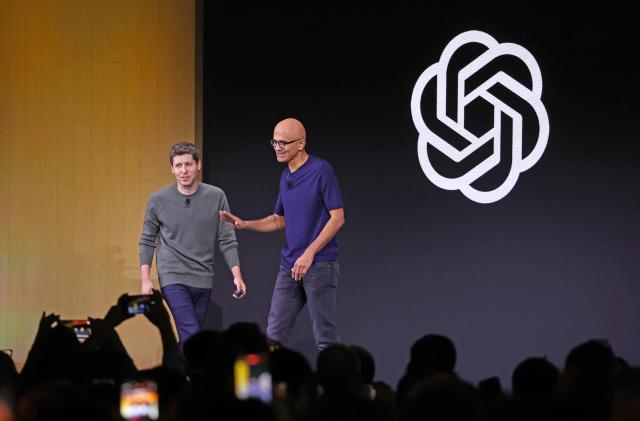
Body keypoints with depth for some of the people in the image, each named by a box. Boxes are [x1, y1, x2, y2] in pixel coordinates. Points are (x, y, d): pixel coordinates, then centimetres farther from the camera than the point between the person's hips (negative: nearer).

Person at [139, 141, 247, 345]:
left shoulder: (216, 197, 0)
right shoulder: (159, 200, -2)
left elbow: (227, 241, 3)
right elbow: (147, 241, 6)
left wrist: (237, 275, -5)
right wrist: (145, 279, -1)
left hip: (203, 281, 2)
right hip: (173, 279, -2)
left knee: (188, 341, 7)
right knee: (192, 337, -16)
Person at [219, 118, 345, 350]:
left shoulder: (321, 171, -12)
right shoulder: (286, 177, 13)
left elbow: (338, 217, -14)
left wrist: (309, 253, -20)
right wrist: (243, 224, 7)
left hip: (319, 264, -8)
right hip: (289, 265, 8)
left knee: (325, 336, -4)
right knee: (274, 334, 4)